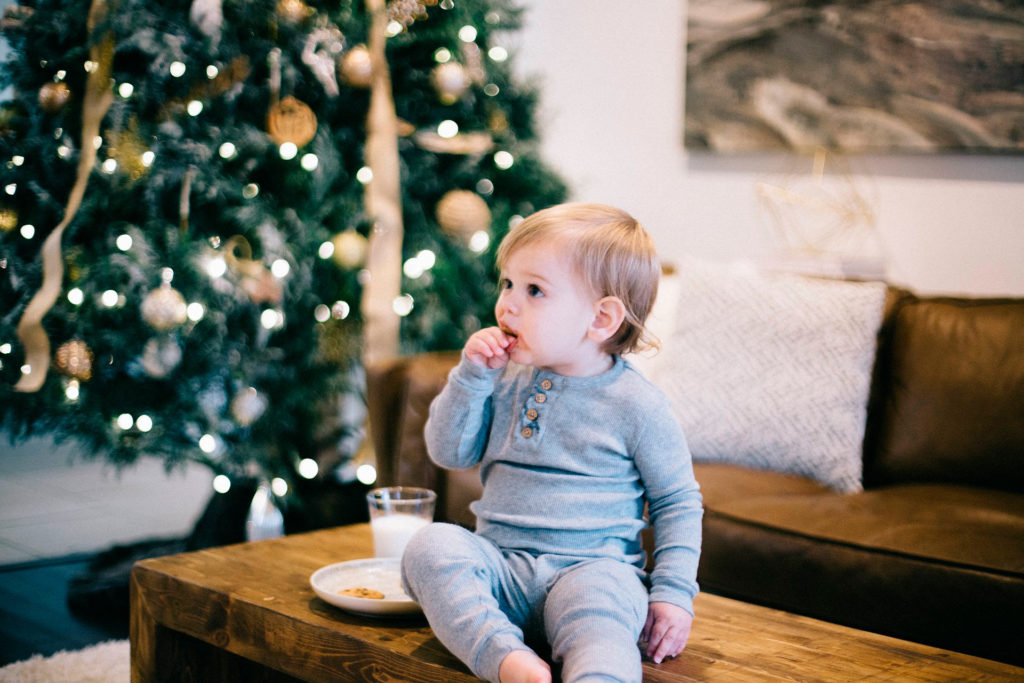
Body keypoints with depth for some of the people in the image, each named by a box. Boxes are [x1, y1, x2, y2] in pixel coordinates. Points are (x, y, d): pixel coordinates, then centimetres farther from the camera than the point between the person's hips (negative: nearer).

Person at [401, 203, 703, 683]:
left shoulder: (636, 404, -2)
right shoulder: (506, 381, 11)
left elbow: (678, 503, 6)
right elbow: (448, 452, 8)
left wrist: (672, 593, -3)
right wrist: (472, 375, -4)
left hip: (592, 567, -4)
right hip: (500, 565, 5)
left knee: (597, 599, -39)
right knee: (430, 545, -25)